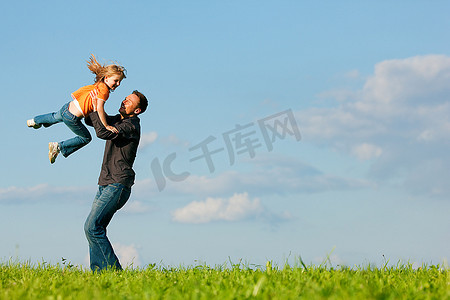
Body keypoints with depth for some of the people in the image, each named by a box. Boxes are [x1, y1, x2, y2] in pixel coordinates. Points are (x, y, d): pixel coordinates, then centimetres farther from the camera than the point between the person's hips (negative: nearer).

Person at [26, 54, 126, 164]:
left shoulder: (97, 85, 3)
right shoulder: (104, 90, -23)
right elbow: (99, 109, -34)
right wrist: (106, 126, -28)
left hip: (67, 107, 9)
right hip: (72, 118, -9)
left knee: (55, 117, 40)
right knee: (86, 138, 14)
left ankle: (35, 121, 68)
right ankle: (58, 147, 16)